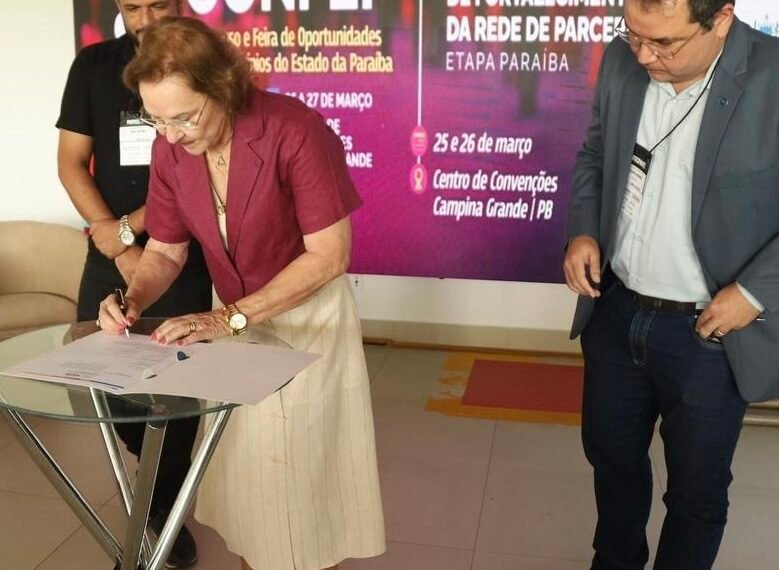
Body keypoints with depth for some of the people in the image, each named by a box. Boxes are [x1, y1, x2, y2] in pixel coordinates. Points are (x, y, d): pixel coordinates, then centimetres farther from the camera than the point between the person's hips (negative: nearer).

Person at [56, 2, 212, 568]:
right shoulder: (93, 65, 6)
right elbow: (71, 162, 3)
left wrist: (127, 226, -11)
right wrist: (121, 246, -8)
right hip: (110, 256, 3)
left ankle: (166, 503, 24)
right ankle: (156, 463, 35)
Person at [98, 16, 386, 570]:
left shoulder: (295, 129, -27)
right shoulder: (169, 150, -10)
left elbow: (329, 255, -26)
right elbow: (166, 250, 2)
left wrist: (229, 317, -28)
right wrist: (132, 302, -19)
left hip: (309, 315, -4)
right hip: (234, 319, 5)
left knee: (305, 460, 9)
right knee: (243, 458, 15)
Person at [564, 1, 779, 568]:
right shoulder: (622, 60, -5)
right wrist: (583, 229, -4)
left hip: (709, 331, -4)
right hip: (615, 311, 5)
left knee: (696, 489, 16)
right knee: (611, 453, 24)